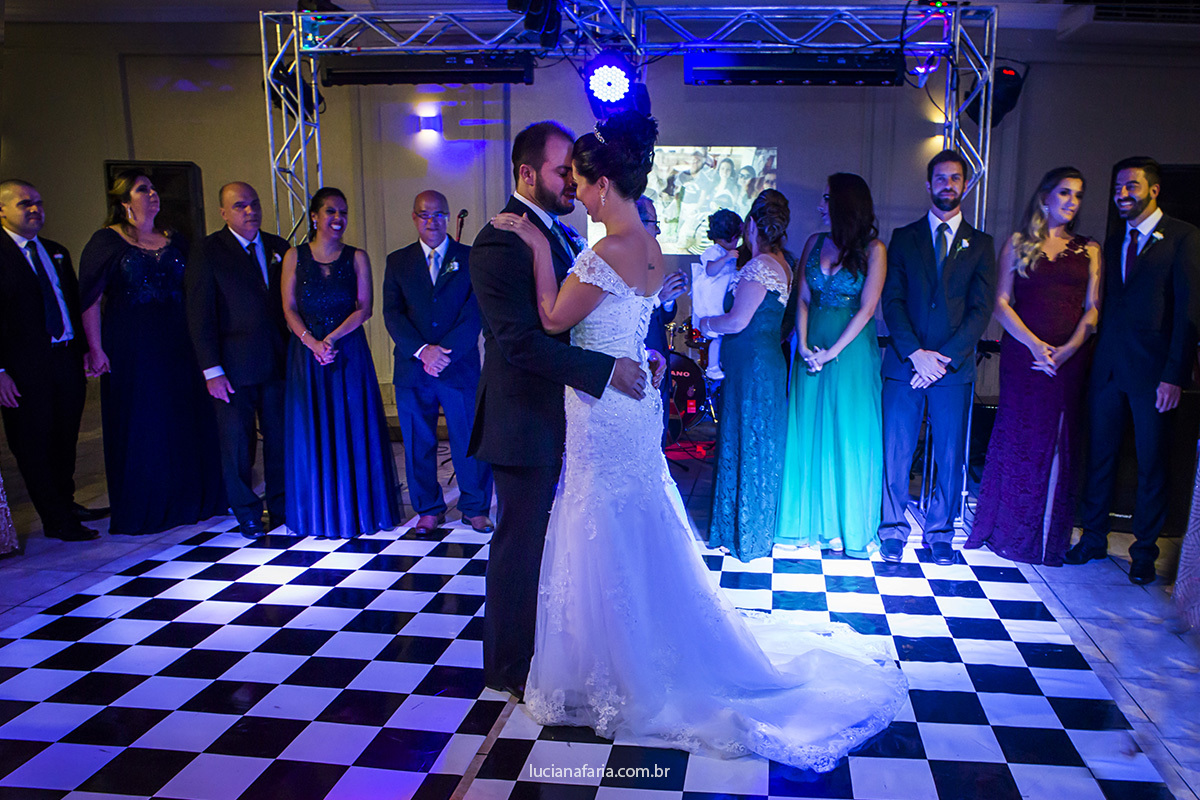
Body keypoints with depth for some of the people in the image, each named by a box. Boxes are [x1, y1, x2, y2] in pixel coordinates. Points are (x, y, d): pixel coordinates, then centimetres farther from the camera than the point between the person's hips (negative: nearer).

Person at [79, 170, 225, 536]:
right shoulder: (106, 241, -2)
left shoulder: (174, 241, 12)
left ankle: (187, 500, 22)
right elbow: (89, 299, -6)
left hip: (177, 345, 4)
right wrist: (96, 348, -12)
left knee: (186, 421, 8)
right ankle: (143, 510, 15)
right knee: (139, 426, 2)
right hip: (130, 349, -4)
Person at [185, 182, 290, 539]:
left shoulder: (278, 247, 10)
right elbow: (199, 317, -5)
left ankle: (281, 509, 24)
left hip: (278, 362, 4)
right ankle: (247, 513, 21)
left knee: (281, 439, 9)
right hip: (234, 367, -3)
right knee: (237, 442, 4)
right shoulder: (207, 252, -2)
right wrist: (212, 371, -11)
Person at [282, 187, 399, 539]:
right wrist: (313, 343, -14)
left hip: (350, 352, 0)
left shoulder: (357, 257, 3)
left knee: (353, 428, 2)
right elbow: (289, 308, 1)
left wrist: (331, 339, -14)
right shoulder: (295, 256, 5)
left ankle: (358, 509, 15)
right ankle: (319, 513, 16)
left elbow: (364, 308, -4)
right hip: (306, 352, 1)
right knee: (311, 431, 4)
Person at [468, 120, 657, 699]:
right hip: (527, 422, -8)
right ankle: (510, 667, 25)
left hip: (565, 418, 8)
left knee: (556, 537, 18)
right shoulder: (499, 244, -17)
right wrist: (606, 369, -27)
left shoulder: (563, 235, 11)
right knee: (521, 542, 6)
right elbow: (520, 341, -26)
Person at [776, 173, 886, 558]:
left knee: (850, 436, 2)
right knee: (808, 434, 6)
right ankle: (812, 523, 19)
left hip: (852, 348, -4)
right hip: (813, 346, 4)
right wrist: (804, 345, -6)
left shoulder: (873, 249, -5)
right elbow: (803, 299, 6)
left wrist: (832, 352, -14)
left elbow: (867, 308, -10)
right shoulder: (815, 243, 8)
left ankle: (850, 526, 16)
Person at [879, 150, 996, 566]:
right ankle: (893, 531, 15)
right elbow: (892, 301, 1)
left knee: (949, 457, 5)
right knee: (895, 453, 1)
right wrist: (916, 353, -11)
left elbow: (981, 309, 1)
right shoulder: (903, 238, 10)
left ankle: (940, 534, 19)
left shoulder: (980, 244, 10)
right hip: (904, 363, 0)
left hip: (955, 366, 1)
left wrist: (944, 358, -11)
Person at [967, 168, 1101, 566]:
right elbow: (1001, 302, 0)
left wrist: (1069, 347, -11)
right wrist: (1034, 343, -12)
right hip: (1022, 353, -2)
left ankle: (1048, 535, 15)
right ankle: (1007, 530, 11)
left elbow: (1093, 308, 6)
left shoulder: (1089, 250, 12)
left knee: (1059, 443, 4)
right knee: (1017, 437, -1)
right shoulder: (1018, 243, 7)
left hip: (1070, 358, 2)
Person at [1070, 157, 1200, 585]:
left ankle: (1145, 550, 18)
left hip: (1153, 370, -5)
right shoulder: (1112, 243, 14)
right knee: (1099, 454, 9)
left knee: (1152, 462, 5)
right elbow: (1104, 306, 13)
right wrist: (1094, 363, 4)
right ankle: (1094, 537, 21)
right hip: (1108, 368, 5)